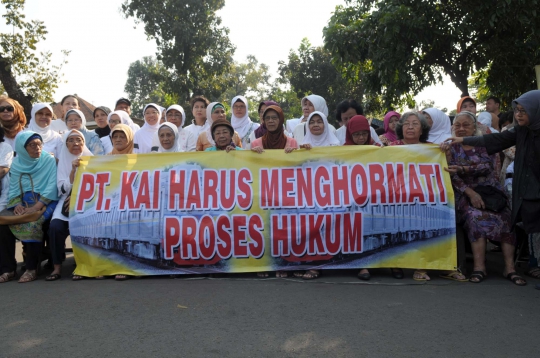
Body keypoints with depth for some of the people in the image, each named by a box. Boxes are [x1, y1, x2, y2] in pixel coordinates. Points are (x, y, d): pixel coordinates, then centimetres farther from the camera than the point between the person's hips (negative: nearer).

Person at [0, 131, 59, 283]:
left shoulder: (49, 161, -2)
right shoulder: (16, 163, 10)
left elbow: (51, 187, -9)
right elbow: (13, 188, 10)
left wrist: (36, 207, -20)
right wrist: (17, 204, -12)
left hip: (44, 203, -4)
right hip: (23, 204, 4)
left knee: (32, 224, -33)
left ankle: (31, 269, -22)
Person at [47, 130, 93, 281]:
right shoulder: (63, 162, 8)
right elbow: (63, 188, -3)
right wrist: (73, 170, -14)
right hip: (68, 202, 2)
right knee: (55, 226, -27)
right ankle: (57, 267, -14)